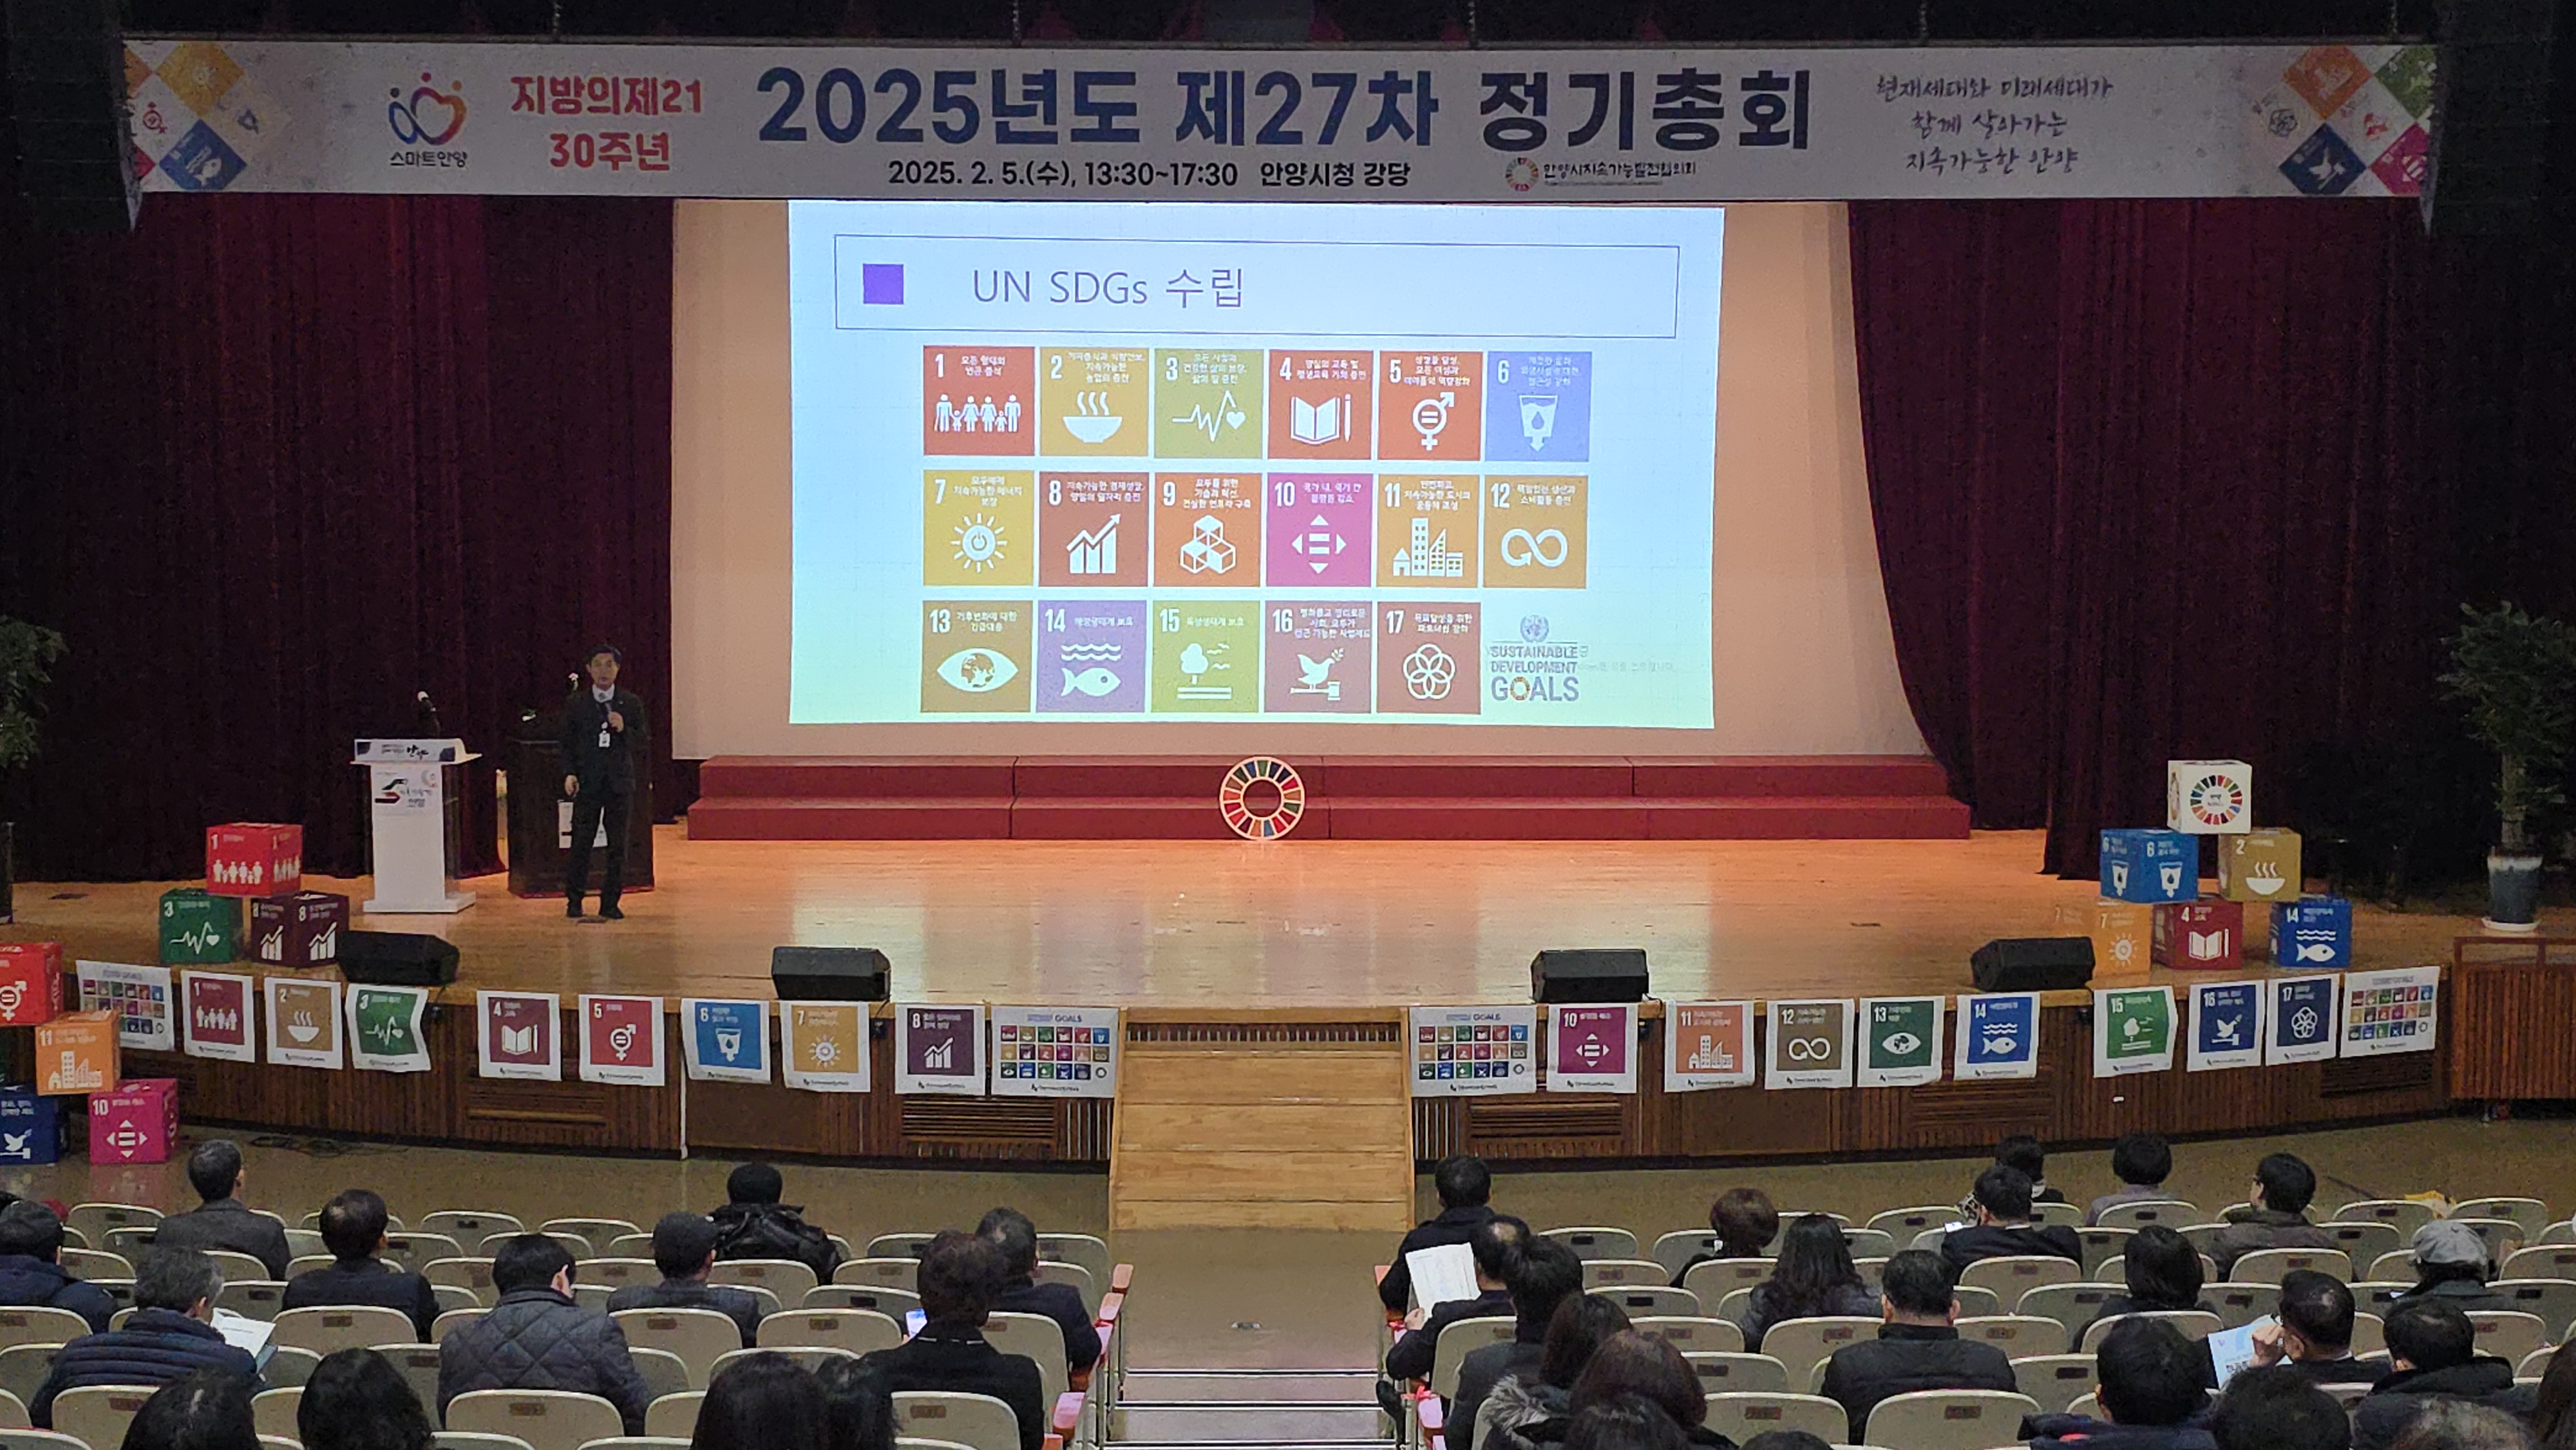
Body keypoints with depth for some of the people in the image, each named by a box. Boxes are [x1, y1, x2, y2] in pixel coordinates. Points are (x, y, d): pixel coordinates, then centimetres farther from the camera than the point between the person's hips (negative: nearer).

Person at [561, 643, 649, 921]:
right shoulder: (575, 703, 6)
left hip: (619, 783, 1)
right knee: (581, 843, -3)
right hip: (587, 783, -1)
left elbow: (644, 742, 4)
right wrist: (570, 773, -6)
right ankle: (574, 901, 10)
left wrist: (624, 730, -14)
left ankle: (610, 904, 10)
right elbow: (567, 743, 7)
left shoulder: (631, 703, 6)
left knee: (618, 846, 3)